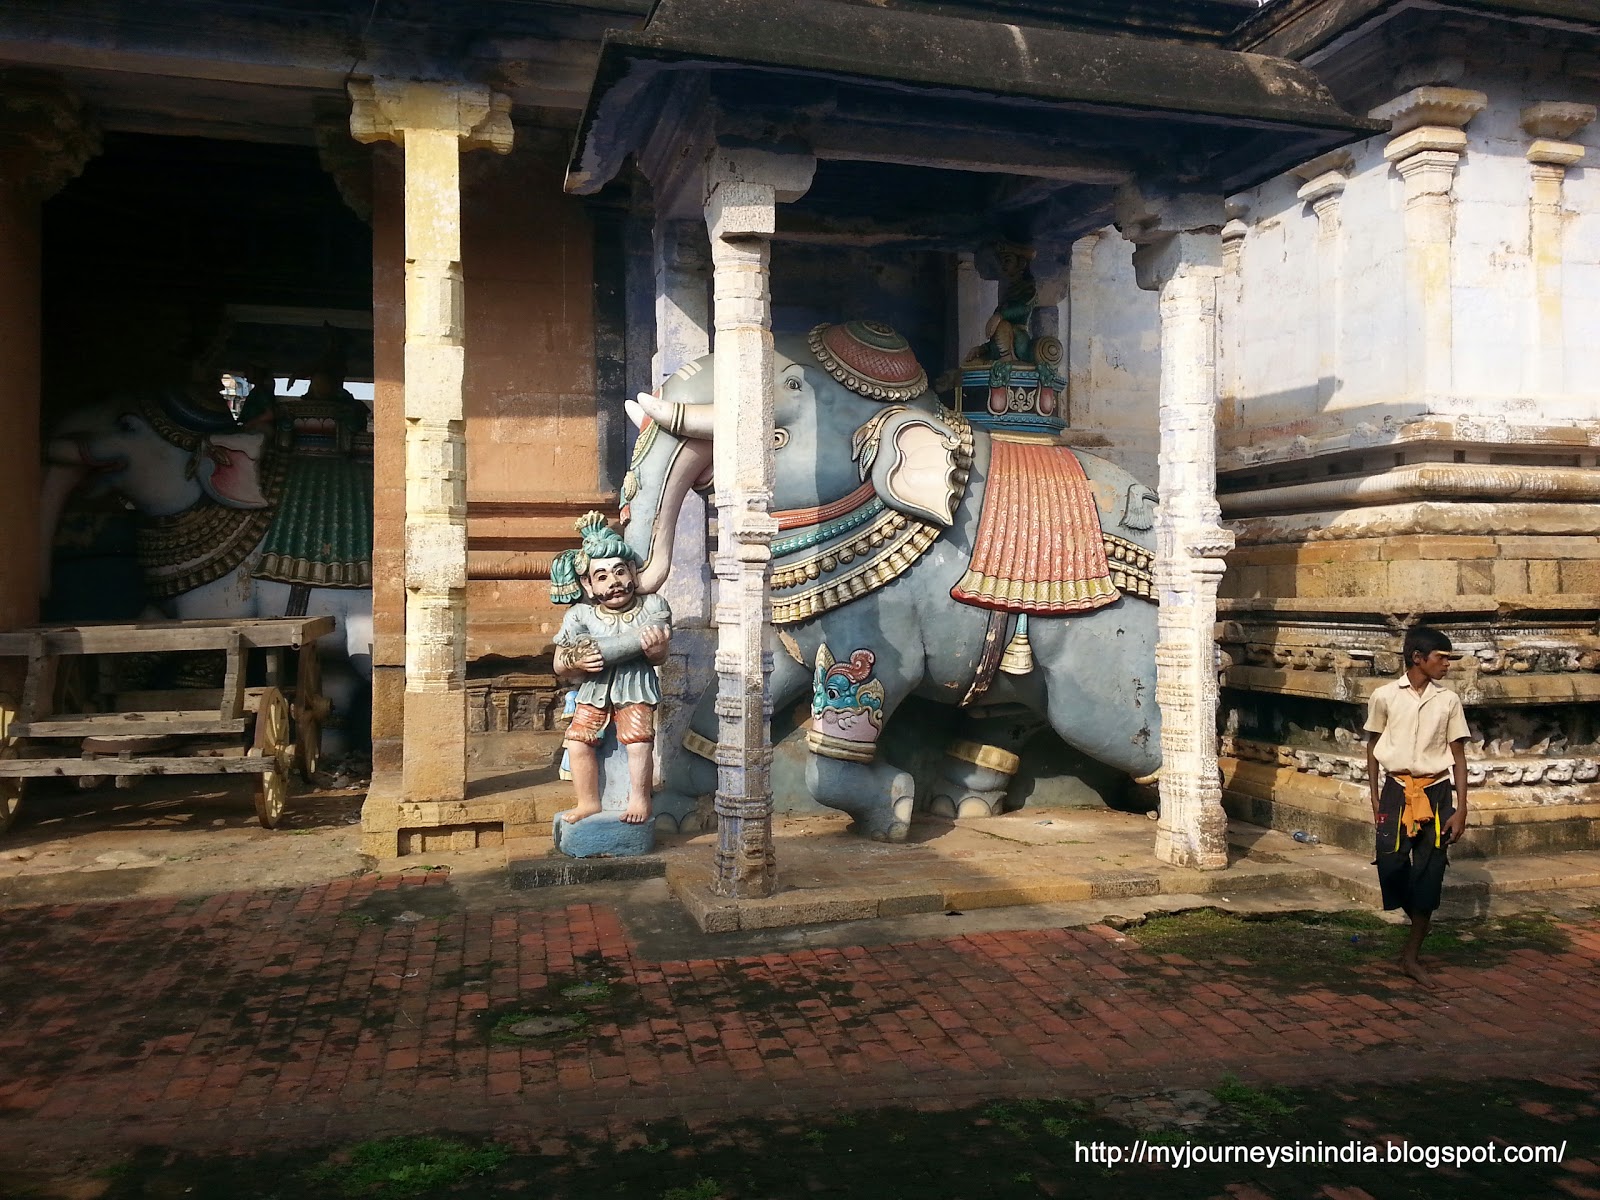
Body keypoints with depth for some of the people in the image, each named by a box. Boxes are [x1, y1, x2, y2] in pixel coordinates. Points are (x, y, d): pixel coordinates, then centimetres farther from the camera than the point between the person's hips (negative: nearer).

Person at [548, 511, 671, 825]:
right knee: (578, 737, -6)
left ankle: (639, 798, 1)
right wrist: (576, 663, -22)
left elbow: (660, 658, -3)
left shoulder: (652, 607, -4)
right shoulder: (580, 615, -4)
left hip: (635, 686, -2)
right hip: (593, 689, 2)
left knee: (638, 736, -16)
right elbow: (559, 664, 0)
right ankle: (588, 802, 9)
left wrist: (655, 649, -26)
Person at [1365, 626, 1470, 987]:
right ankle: (1419, 923, 23)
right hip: (1397, 791, -1)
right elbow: (1373, 747, 8)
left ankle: (1411, 956, 13)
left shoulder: (1448, 701, 2)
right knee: (1391, 866, -9)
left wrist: (1461, 809, 0)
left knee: (1429, 874, 1)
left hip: (1436, 794, 1)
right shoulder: (1385, 696, -1)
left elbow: (1458, 756, 5)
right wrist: (1375, 800, 6)